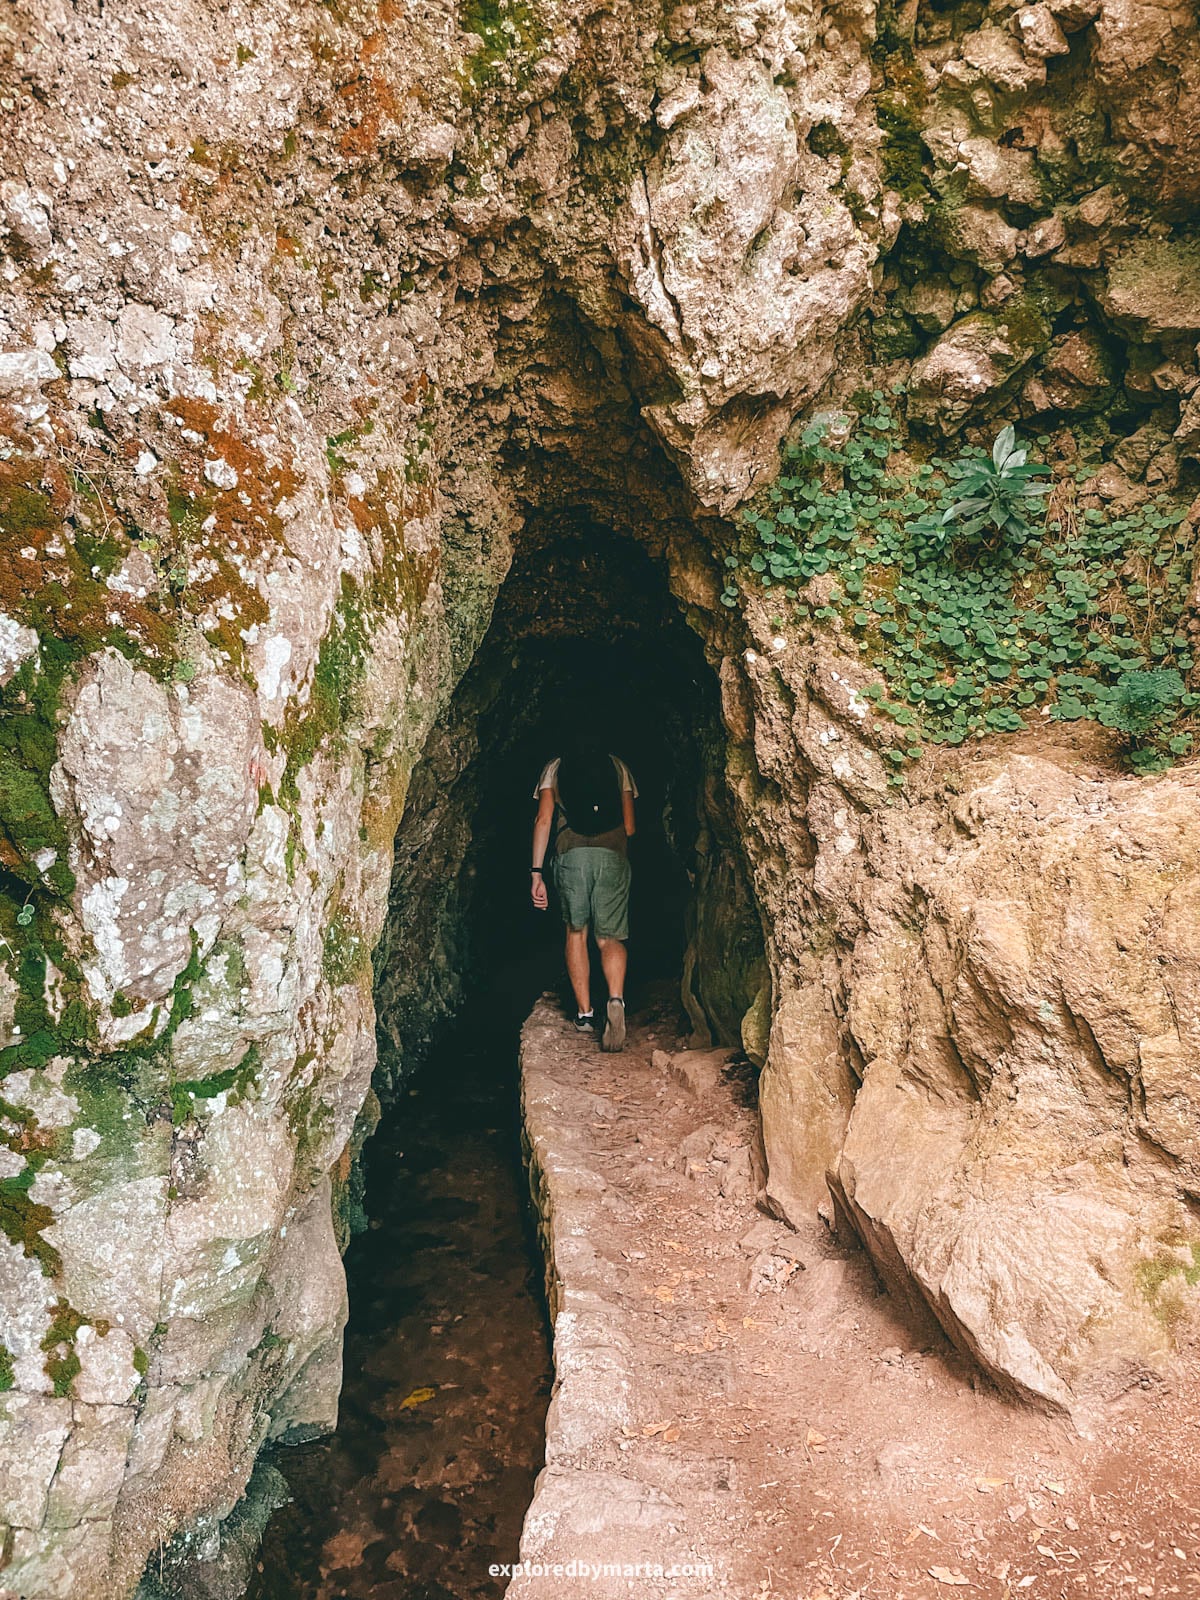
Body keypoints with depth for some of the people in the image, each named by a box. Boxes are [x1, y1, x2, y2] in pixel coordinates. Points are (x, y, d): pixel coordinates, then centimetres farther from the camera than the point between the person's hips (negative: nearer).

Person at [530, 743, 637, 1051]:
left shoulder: (554, 767, 20)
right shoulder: (618, 765, 21)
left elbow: (543, 820, 8)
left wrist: (537, 873, 6)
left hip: (571, 854, 0)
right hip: (613, 855, 0)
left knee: (576, 931, 17)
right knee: (610, 938, 5)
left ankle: (584, 1011, 16)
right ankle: (616, 999, -21)